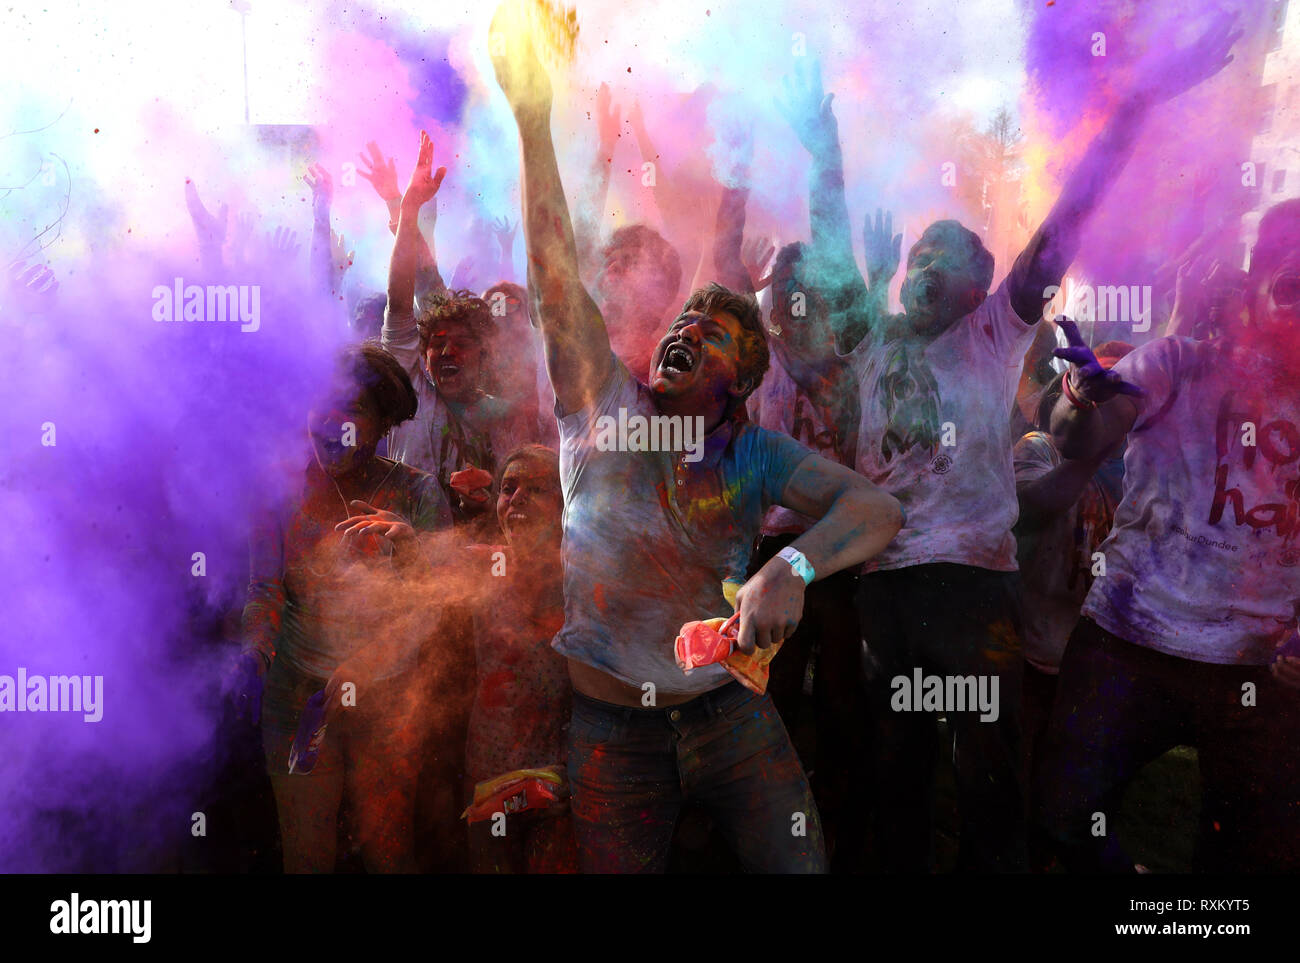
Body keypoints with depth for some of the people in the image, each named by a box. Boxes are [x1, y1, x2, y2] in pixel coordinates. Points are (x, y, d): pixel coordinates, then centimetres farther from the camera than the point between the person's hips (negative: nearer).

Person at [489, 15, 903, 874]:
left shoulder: (755, 455, -3)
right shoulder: (601, 408, -3)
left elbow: (877, 507, -17)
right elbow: (556, 268, -12)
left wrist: (792, 568, -36)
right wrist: (533, 118, -19)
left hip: (734, 716, 1)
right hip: (612, 731, 0)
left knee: (801, 865, 1)